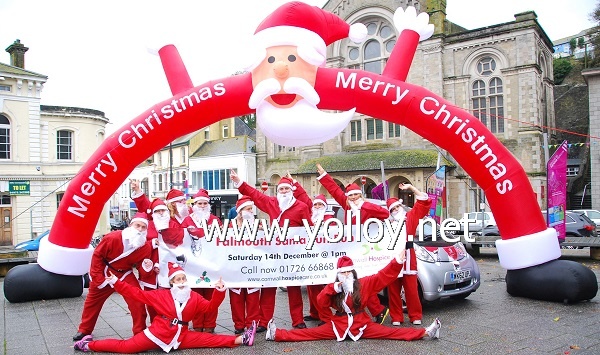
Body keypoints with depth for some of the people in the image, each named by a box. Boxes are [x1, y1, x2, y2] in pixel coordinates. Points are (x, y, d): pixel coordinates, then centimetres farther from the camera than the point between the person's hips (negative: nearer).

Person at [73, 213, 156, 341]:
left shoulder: (146, 247, -21)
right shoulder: (112, 238, -29)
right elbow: (97, 255, -15)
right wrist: (98, 278, -13)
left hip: (125, 275, 1)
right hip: (104, 273, -1)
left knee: (137, 302, -13)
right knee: (92, 301, 16)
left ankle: (140, 332, 5)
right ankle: (84, 330, 40)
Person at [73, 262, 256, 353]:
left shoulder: (194, 298, 9)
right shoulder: (161, 295, 2)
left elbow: (210, 306, 6)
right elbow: (137, 294, 1)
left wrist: (219, 292, -10)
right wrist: (116, 283, -3)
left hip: (180, 337, 2)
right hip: (158, 333, -2)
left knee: (209, 339, -7)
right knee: (126, 346, -10)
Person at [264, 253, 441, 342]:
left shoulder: (364, 284, 0)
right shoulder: (333, 288, 4)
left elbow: (383, 276, -6)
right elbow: (321, 302, -6)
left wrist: (398, 261, -18)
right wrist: (333, 289, -20)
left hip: (362, 324, -1)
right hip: (338, 324, 1)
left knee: (390, 332, -11)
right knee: (310, 333, -8)